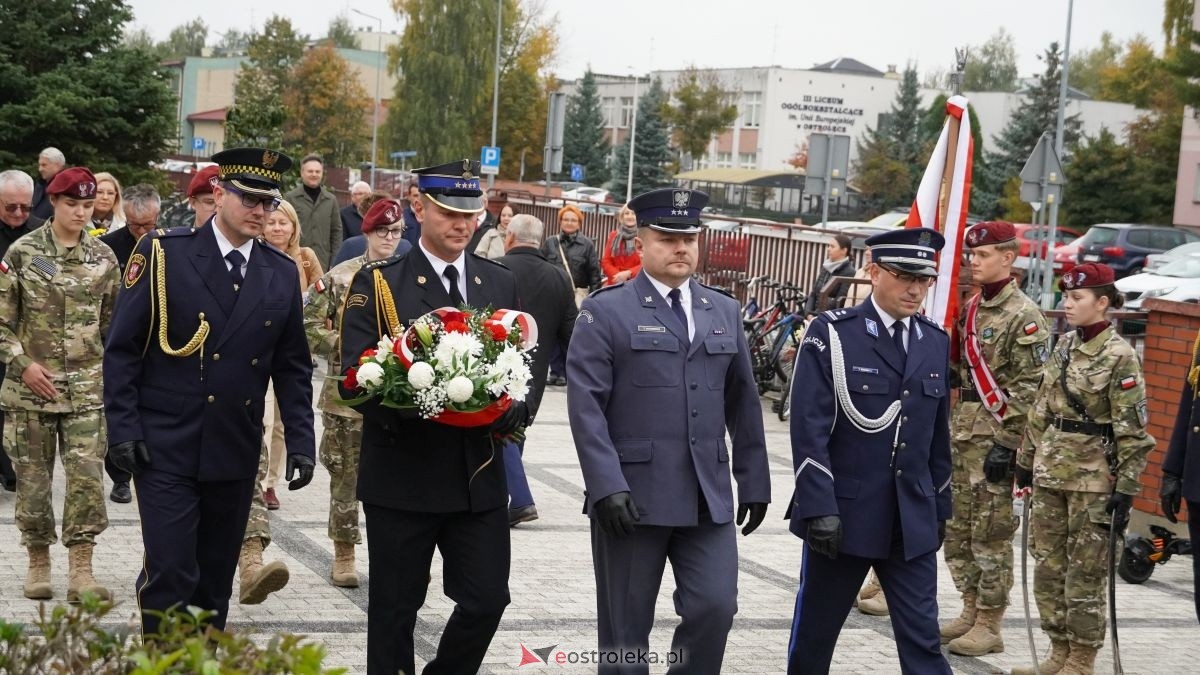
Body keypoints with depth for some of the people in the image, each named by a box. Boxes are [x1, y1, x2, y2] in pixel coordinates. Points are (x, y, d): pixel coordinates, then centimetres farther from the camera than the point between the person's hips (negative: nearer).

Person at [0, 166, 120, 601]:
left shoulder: (104, 257, 5)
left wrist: (113, 370, 11)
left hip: (86, 386, 1)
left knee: (87, 474, -7)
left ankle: (81, 571, -2)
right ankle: (38, 563, 21)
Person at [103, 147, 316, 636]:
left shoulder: (282, 273, 6)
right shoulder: (163, 253, -5)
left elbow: (293, 368, 10)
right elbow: (122, 348, -3)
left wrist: (300, 442, 3)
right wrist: (123, 428, -9)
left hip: (236, 452, 4)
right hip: (166, 448, -4)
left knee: (216, 576, 11)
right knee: (170, 572, -8)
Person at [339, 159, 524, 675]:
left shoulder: (501, 284, 10)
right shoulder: (377, 284, -3)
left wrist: (509, 412, -11)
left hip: (479, 477, 3)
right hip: (402, 476, -3)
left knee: (487, 598, 1)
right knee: (395, 609, 8)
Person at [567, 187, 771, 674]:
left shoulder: (724, 311, 13)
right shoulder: (605, 312, -2)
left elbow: (743, 403, 15)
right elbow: (586, 406, -10)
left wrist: (754, 482, 12)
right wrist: (607, 485, -18)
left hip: (709, 495, 4)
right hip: (631, 494, -4)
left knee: (716, 607, -4)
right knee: (626, 626, 5)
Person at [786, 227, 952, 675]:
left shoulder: (937, 343, 8)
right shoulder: (832, 333, -8)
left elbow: (939, 434, 14)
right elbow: (810, 428, -13)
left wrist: (940, 507, 14)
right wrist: (819, 509, -18)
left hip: (913, 521, 4)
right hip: (842, 514, -4)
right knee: (815, 633, 10)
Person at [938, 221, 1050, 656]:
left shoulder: (1024, 316, -12)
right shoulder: (971, 309, 13)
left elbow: (1031, 388, -15)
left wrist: (1007, 443, -18)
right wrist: (947, 427, 18)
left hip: (997, 439, -8)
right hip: (962, 433, 8)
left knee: (991, 535, -3)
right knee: (956, 530, 12)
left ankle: (989, 625, 5)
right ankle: (971, 610, 24)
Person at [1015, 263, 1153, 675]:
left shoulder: (1120, 356, -11)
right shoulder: (1065, 346, 9)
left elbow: (1132, 429, -12)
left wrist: (1126, 489, -14)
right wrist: (1027, 459, 16)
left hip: (1092, 476, -7)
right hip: (1051, 469, 7)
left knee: (1085, 572, 2)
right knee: (1048, 565, 10)